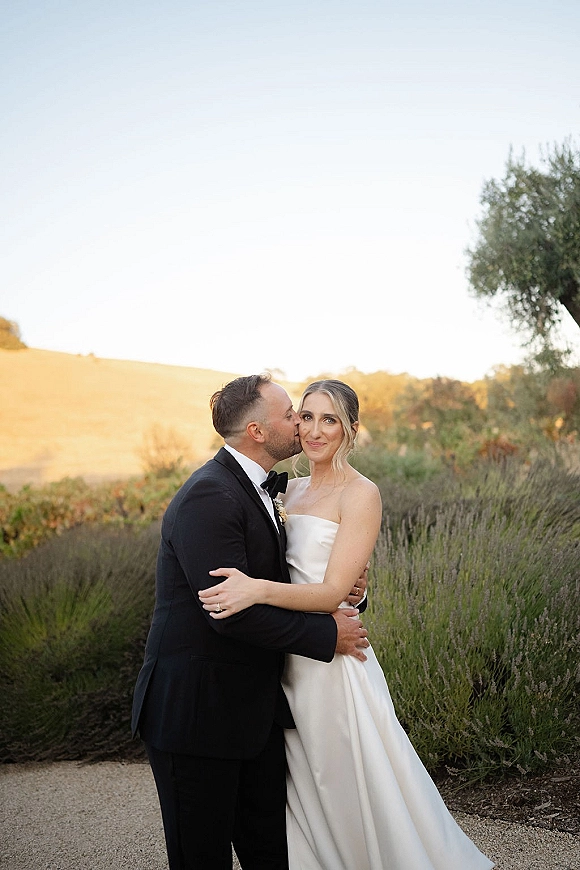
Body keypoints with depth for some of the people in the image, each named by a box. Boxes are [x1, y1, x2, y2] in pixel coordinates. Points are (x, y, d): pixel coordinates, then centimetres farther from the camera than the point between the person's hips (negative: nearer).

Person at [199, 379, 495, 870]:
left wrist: (259, 590, -33)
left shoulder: (361, 494, -12)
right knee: (301, 794, 17)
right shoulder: (293, 490, 10)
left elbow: (333, 591, -20)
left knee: (347, 789, 6)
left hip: (332, 661, -7)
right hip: (288, 658, 7)